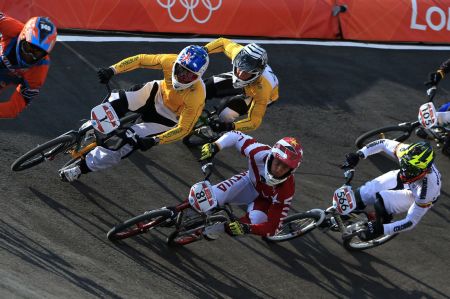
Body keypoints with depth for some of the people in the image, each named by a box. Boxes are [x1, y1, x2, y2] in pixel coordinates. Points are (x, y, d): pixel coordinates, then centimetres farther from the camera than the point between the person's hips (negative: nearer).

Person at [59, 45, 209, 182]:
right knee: (117, 102, -23)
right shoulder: (171, 61, -28)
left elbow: (183, 129, -29)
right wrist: (112, 70, -29)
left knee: (132, 140, -15)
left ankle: (82, 167, -1)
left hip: (169, 118, -4)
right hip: (158, 93, 4)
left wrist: (154, 141, -37)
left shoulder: (196, 98, -36)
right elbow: (140, 59, -18)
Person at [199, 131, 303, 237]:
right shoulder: (262, 154, -36)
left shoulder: (286, 191, -38)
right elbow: (235, 136, -24)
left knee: (255, 220, -32)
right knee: (211, 197, -26)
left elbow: (272, 227, -33)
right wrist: (214, 146, -42)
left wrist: (247, 228, -50)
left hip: (264, 200, -1)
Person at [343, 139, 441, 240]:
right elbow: (384, 143, -14)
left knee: (381, 201, -31)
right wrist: (358, 155, -26)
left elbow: (411, 222, -35)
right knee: (361, 195, -10)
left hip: (415, 196, -4)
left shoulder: (429, 188, -44)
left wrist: (382, 229, -45)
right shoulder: (406, 152, -36)